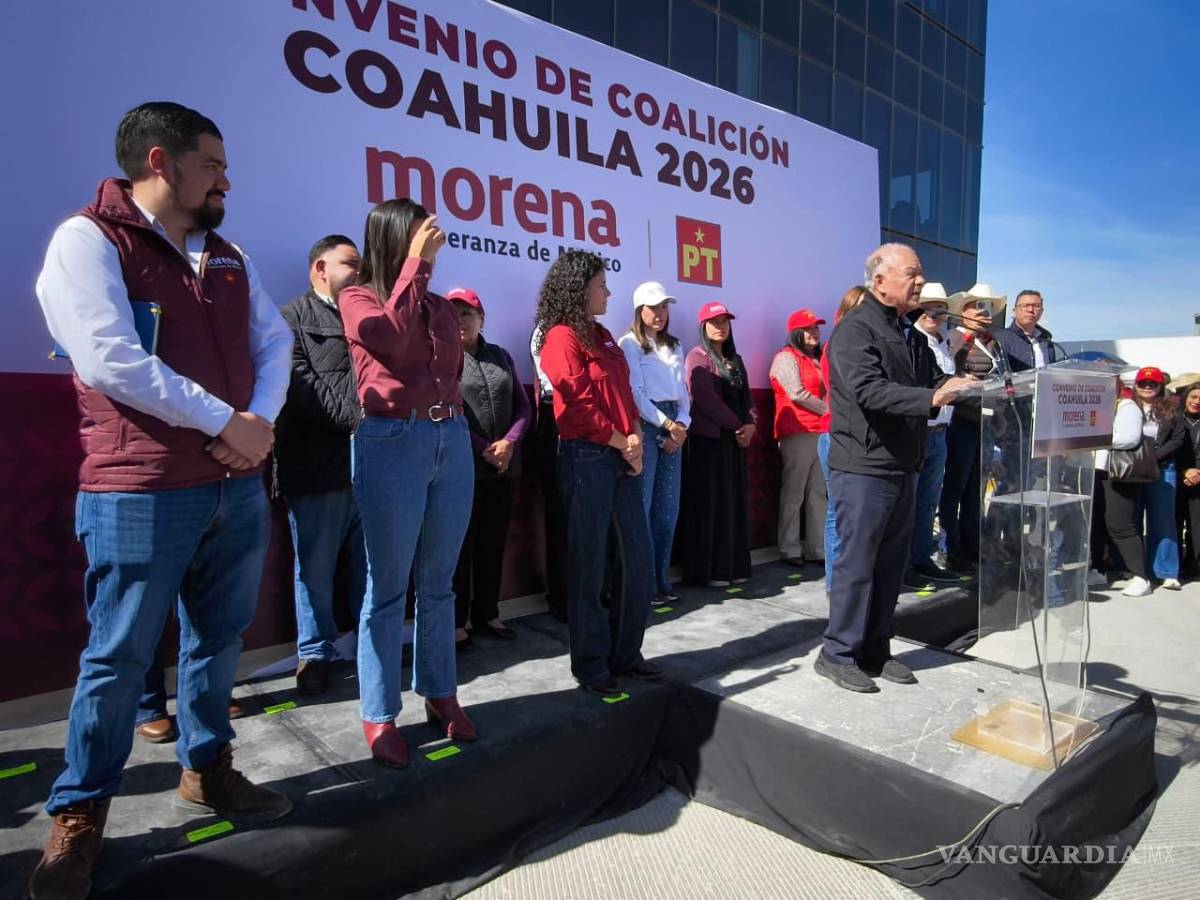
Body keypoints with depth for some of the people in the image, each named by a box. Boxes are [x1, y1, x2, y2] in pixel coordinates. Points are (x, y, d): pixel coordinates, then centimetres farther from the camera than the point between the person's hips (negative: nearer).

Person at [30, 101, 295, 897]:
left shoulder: (229, 257, 15)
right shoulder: (89, 239, -7)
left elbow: (275, 341, 11)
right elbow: (111, 362, -19)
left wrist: (263, 422, -7)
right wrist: (224, 420, -14)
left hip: (237, 484, 7)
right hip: (141, 492, -6)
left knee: (219, 638, 15)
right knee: (120, 656, 4)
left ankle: (208, 771, 33)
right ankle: (79, 815, 23)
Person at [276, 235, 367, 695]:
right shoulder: (292, 319, 2)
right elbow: (300, 389, -11)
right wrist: (354, 416, -19)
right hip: (318, 468, -4)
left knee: (373, 567, 13)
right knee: (316, 569, 7)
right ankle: (314, 654, 20)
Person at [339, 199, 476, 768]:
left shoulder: (439, 306, 16)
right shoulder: (358, 299, 1)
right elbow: (392, 334, -20)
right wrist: (414, 260, -13)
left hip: (452, 441, 5)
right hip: (391, 444, -5)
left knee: (438, 583, 12)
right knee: (388, 586, 1)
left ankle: (440, 694, 25)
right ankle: (379, 715, 13)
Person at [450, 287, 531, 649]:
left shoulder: (501, 356, 13)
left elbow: (522, 406, 10)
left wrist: (509, 442, -8)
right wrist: (483, 449, -12)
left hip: (503, 467, 4)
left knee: (494, 544, 11)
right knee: (461, 546, 3)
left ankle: (486, 614, 25)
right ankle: (456, 622, 14)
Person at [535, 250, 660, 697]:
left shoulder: (603, 336, 18)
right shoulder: (562, 337, -8)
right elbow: (580, 405, -14)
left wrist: (634, 438, 0)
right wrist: (623, 444, -7)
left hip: (623, 458, 8)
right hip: (586, 459, -8)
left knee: (637, 560, 10)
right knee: (589, 565, 1)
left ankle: (626, 654, 24)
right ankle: (590, 666, 14)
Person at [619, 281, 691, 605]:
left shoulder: (674, 346, 20)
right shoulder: (629, 344, 0)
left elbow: (683, 391, 14)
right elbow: (635, 393, -9)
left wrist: (681, 424, -4)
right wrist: (668, 425, -10)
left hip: (673, 427, 6)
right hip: (645, 426, -6)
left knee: (668, 507, 6)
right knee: (641, 506, -7)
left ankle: (661, 578, 15)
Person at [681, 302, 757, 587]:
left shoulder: (734, 359, 18)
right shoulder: (698, 357, -4)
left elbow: (746, 396, 15)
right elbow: (706, 399, -14)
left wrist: (751, 424, -5)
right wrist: (736, 426, -10)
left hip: (734, 439, 7)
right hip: (707, 438, -7)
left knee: (734, 502, 8)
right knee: (709, 503, -4)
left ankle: (734, 566, 16)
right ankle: (707, 570, 3)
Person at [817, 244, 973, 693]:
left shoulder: (899, 329, 18)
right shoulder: (855, 330, -11)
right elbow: (870, 392, -26)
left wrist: (948, 389, 15)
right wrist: (932, 397, -33)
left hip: (901, 468, 9)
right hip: (863, 470, -9)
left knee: (890, 564, 13)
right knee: (856, 564, -2)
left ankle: (874, 651, 24)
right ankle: (838, 654, 11)